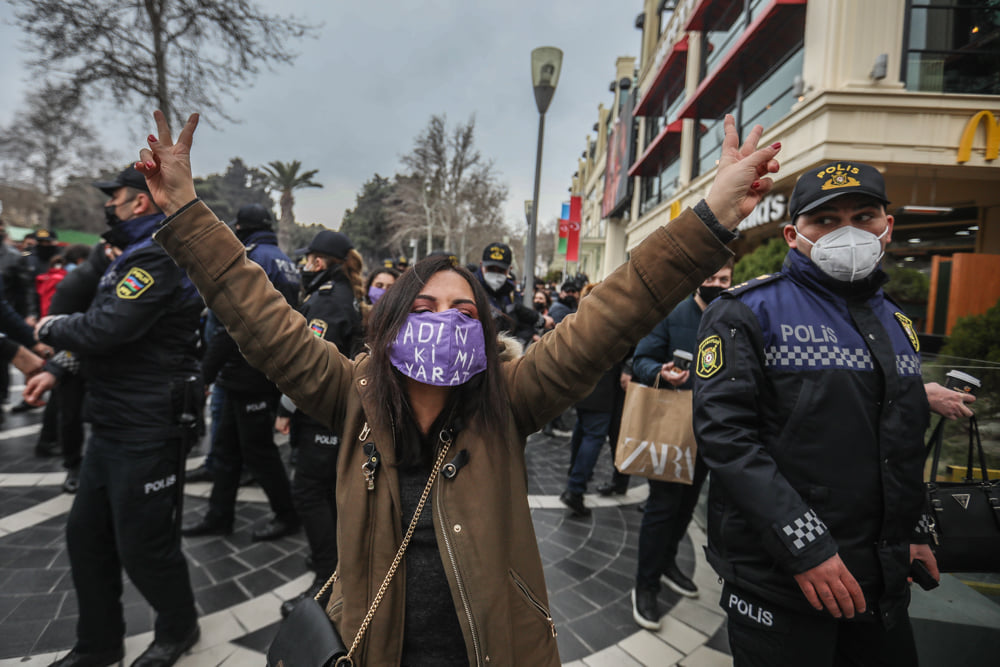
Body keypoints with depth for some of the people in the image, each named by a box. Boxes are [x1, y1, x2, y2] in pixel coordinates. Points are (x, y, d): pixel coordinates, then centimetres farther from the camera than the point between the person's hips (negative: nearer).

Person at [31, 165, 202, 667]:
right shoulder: (134, 256, 17)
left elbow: (106, 328, -25)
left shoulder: (157, 257, -17)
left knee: (142, 543, 4)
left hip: (144, 432, -10)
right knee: (85, 534, 17)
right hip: (112, 425, 10)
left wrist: (50, 329, -5)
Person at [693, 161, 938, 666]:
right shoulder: (750, 312, -13)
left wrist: (914, 530, 18)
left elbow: (905, 443, 22)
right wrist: (804, 545, -23)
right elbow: (723, 431, -22)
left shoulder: (897, 323, 12)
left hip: (883, 577, 7)